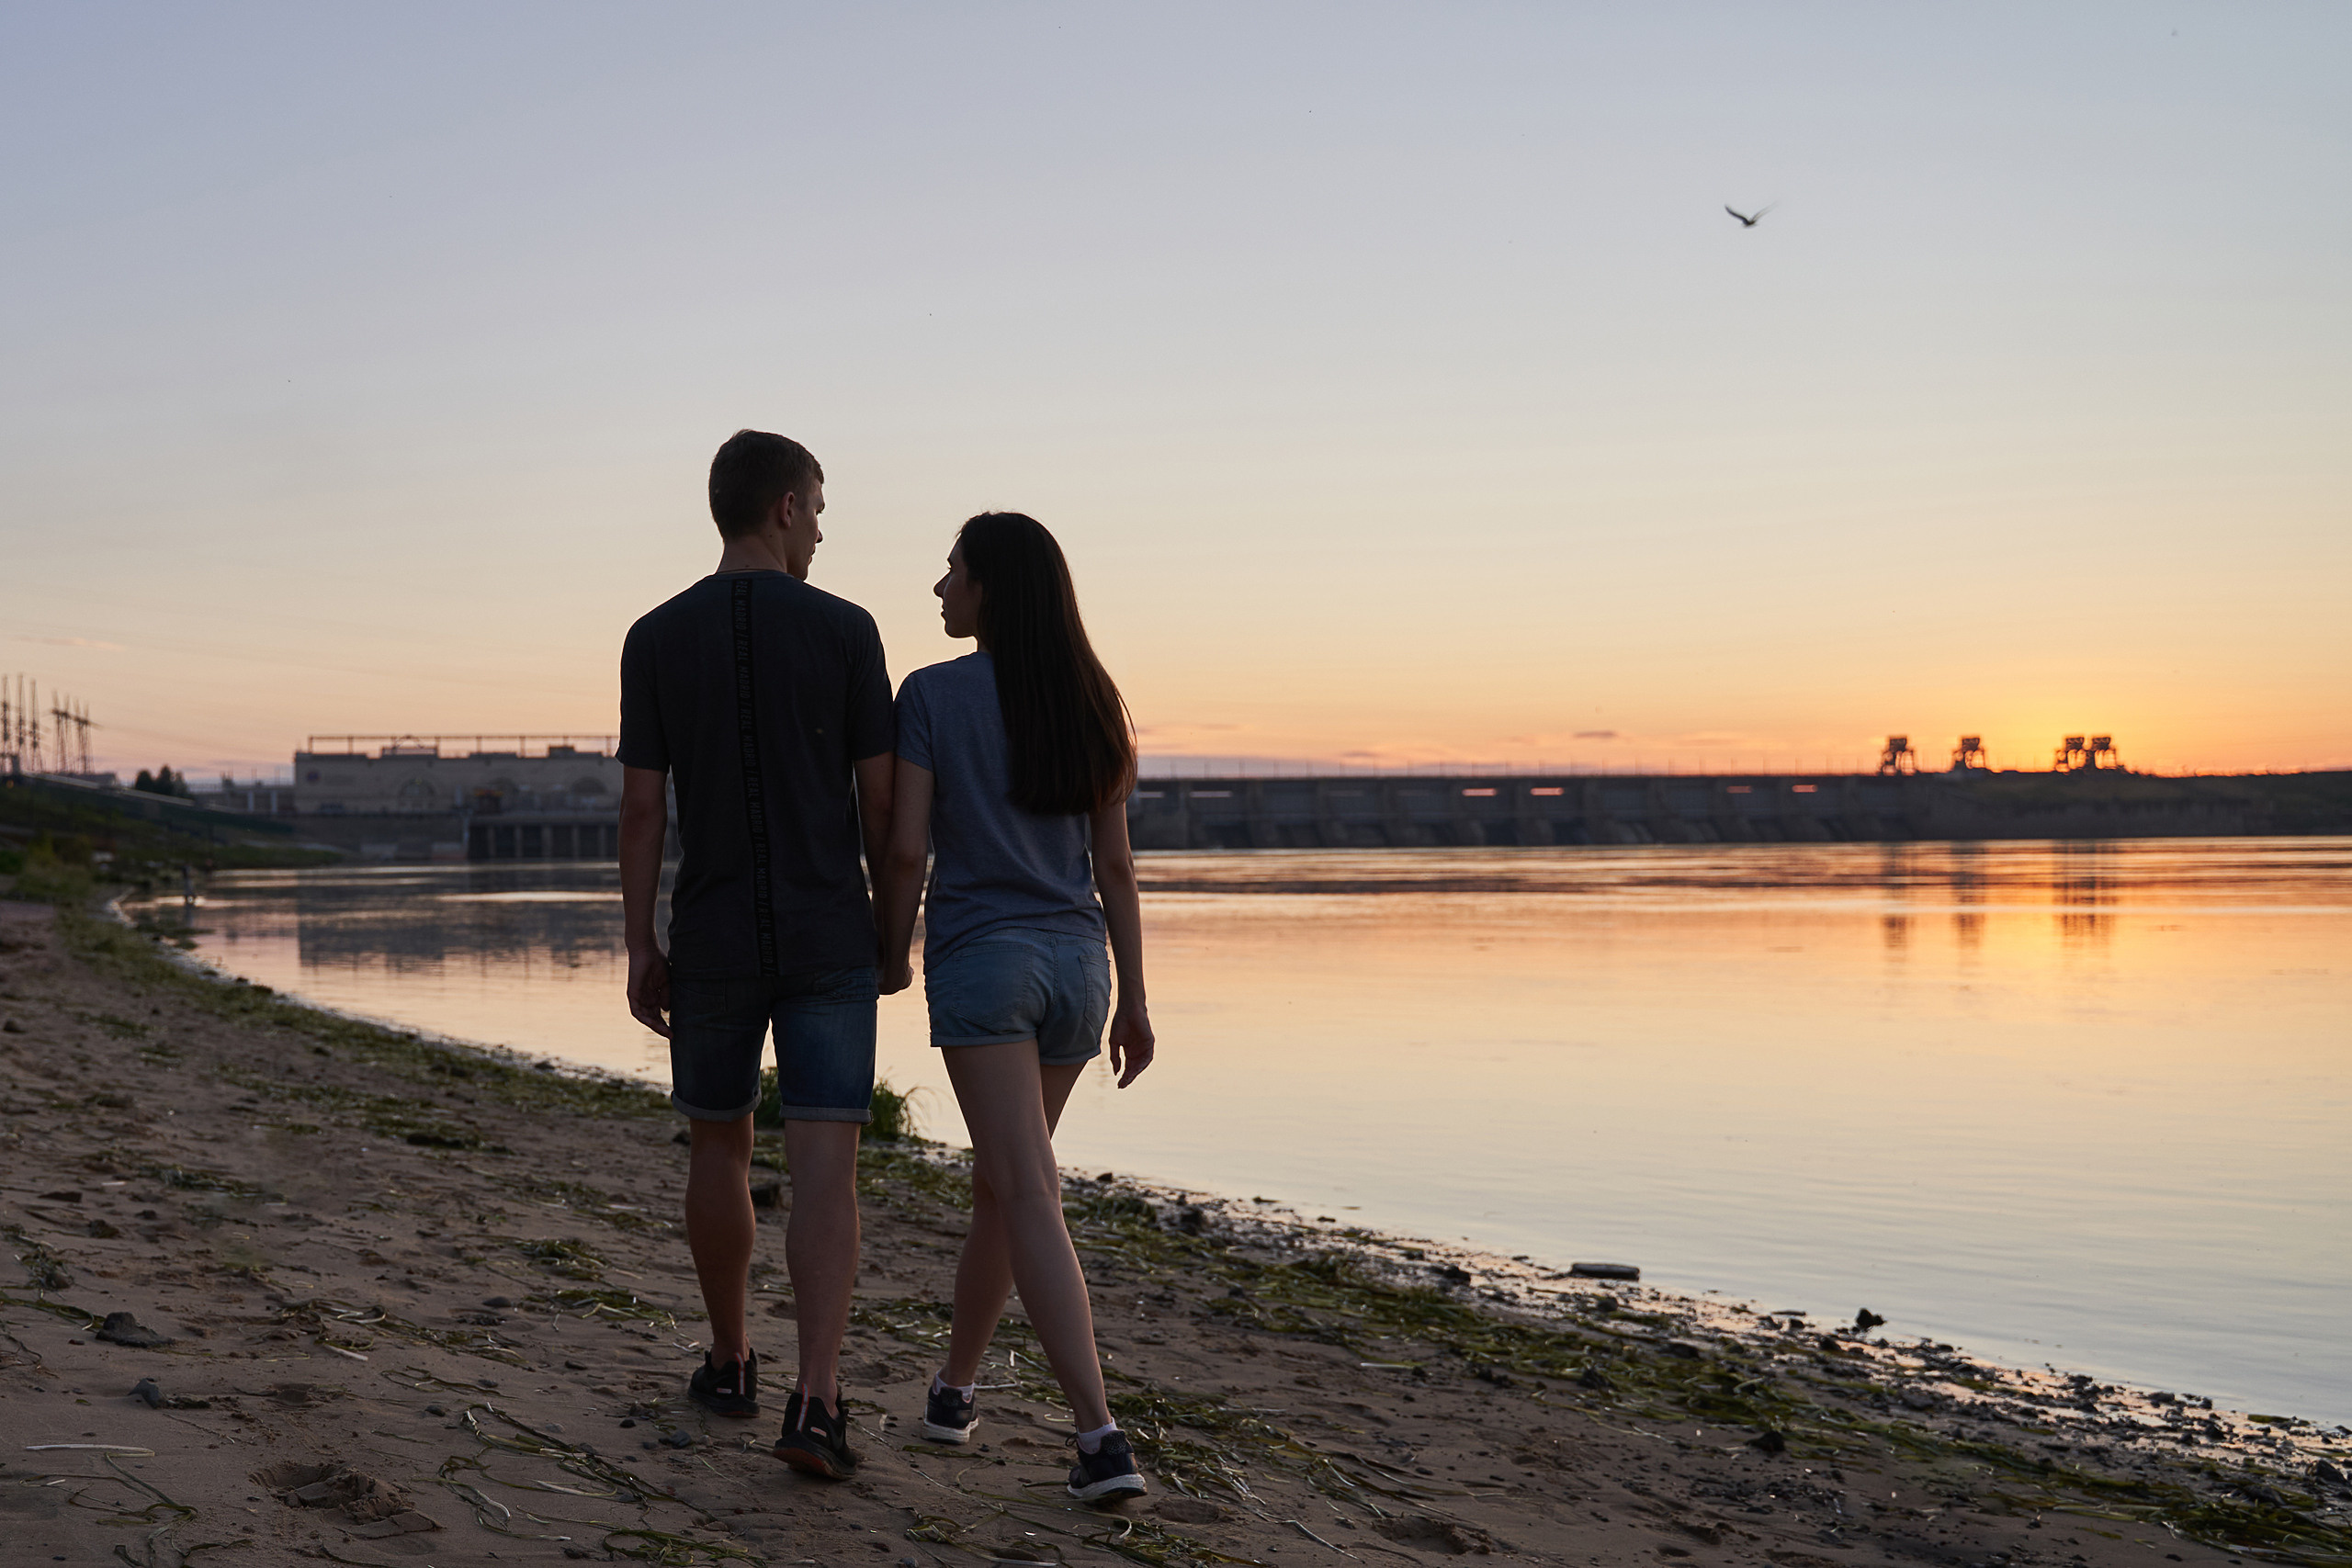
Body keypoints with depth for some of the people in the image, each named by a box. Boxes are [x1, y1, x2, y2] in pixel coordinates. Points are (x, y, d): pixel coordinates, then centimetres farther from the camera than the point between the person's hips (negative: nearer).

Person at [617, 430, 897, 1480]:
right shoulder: (846, 630, -5)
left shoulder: (655, 639, -1)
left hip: (712, 947, 2)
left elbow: (640, 810, -3)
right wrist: (892, 927, 10)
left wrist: (641, 952, 4)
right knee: (823, 1170, -3)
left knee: (719, 1146, 20)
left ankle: (731, 1363, 31)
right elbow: (880, 802, -3)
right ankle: (814, 1403, -15)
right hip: (828, 942, -2)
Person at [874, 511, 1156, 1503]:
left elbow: (906, 847, -9)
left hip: (979, 957, -5)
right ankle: (955, 1381, 33)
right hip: (1074, 963, 5)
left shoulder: (931, 695, -5)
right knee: (998, 1181, 20)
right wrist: (1134, 1004, 11)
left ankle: (1100, 1433, -19)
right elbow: (1116, 866, 8)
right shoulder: (1088, 703, 8)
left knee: (1031, 1196, -10)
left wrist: (893, 953, 7)